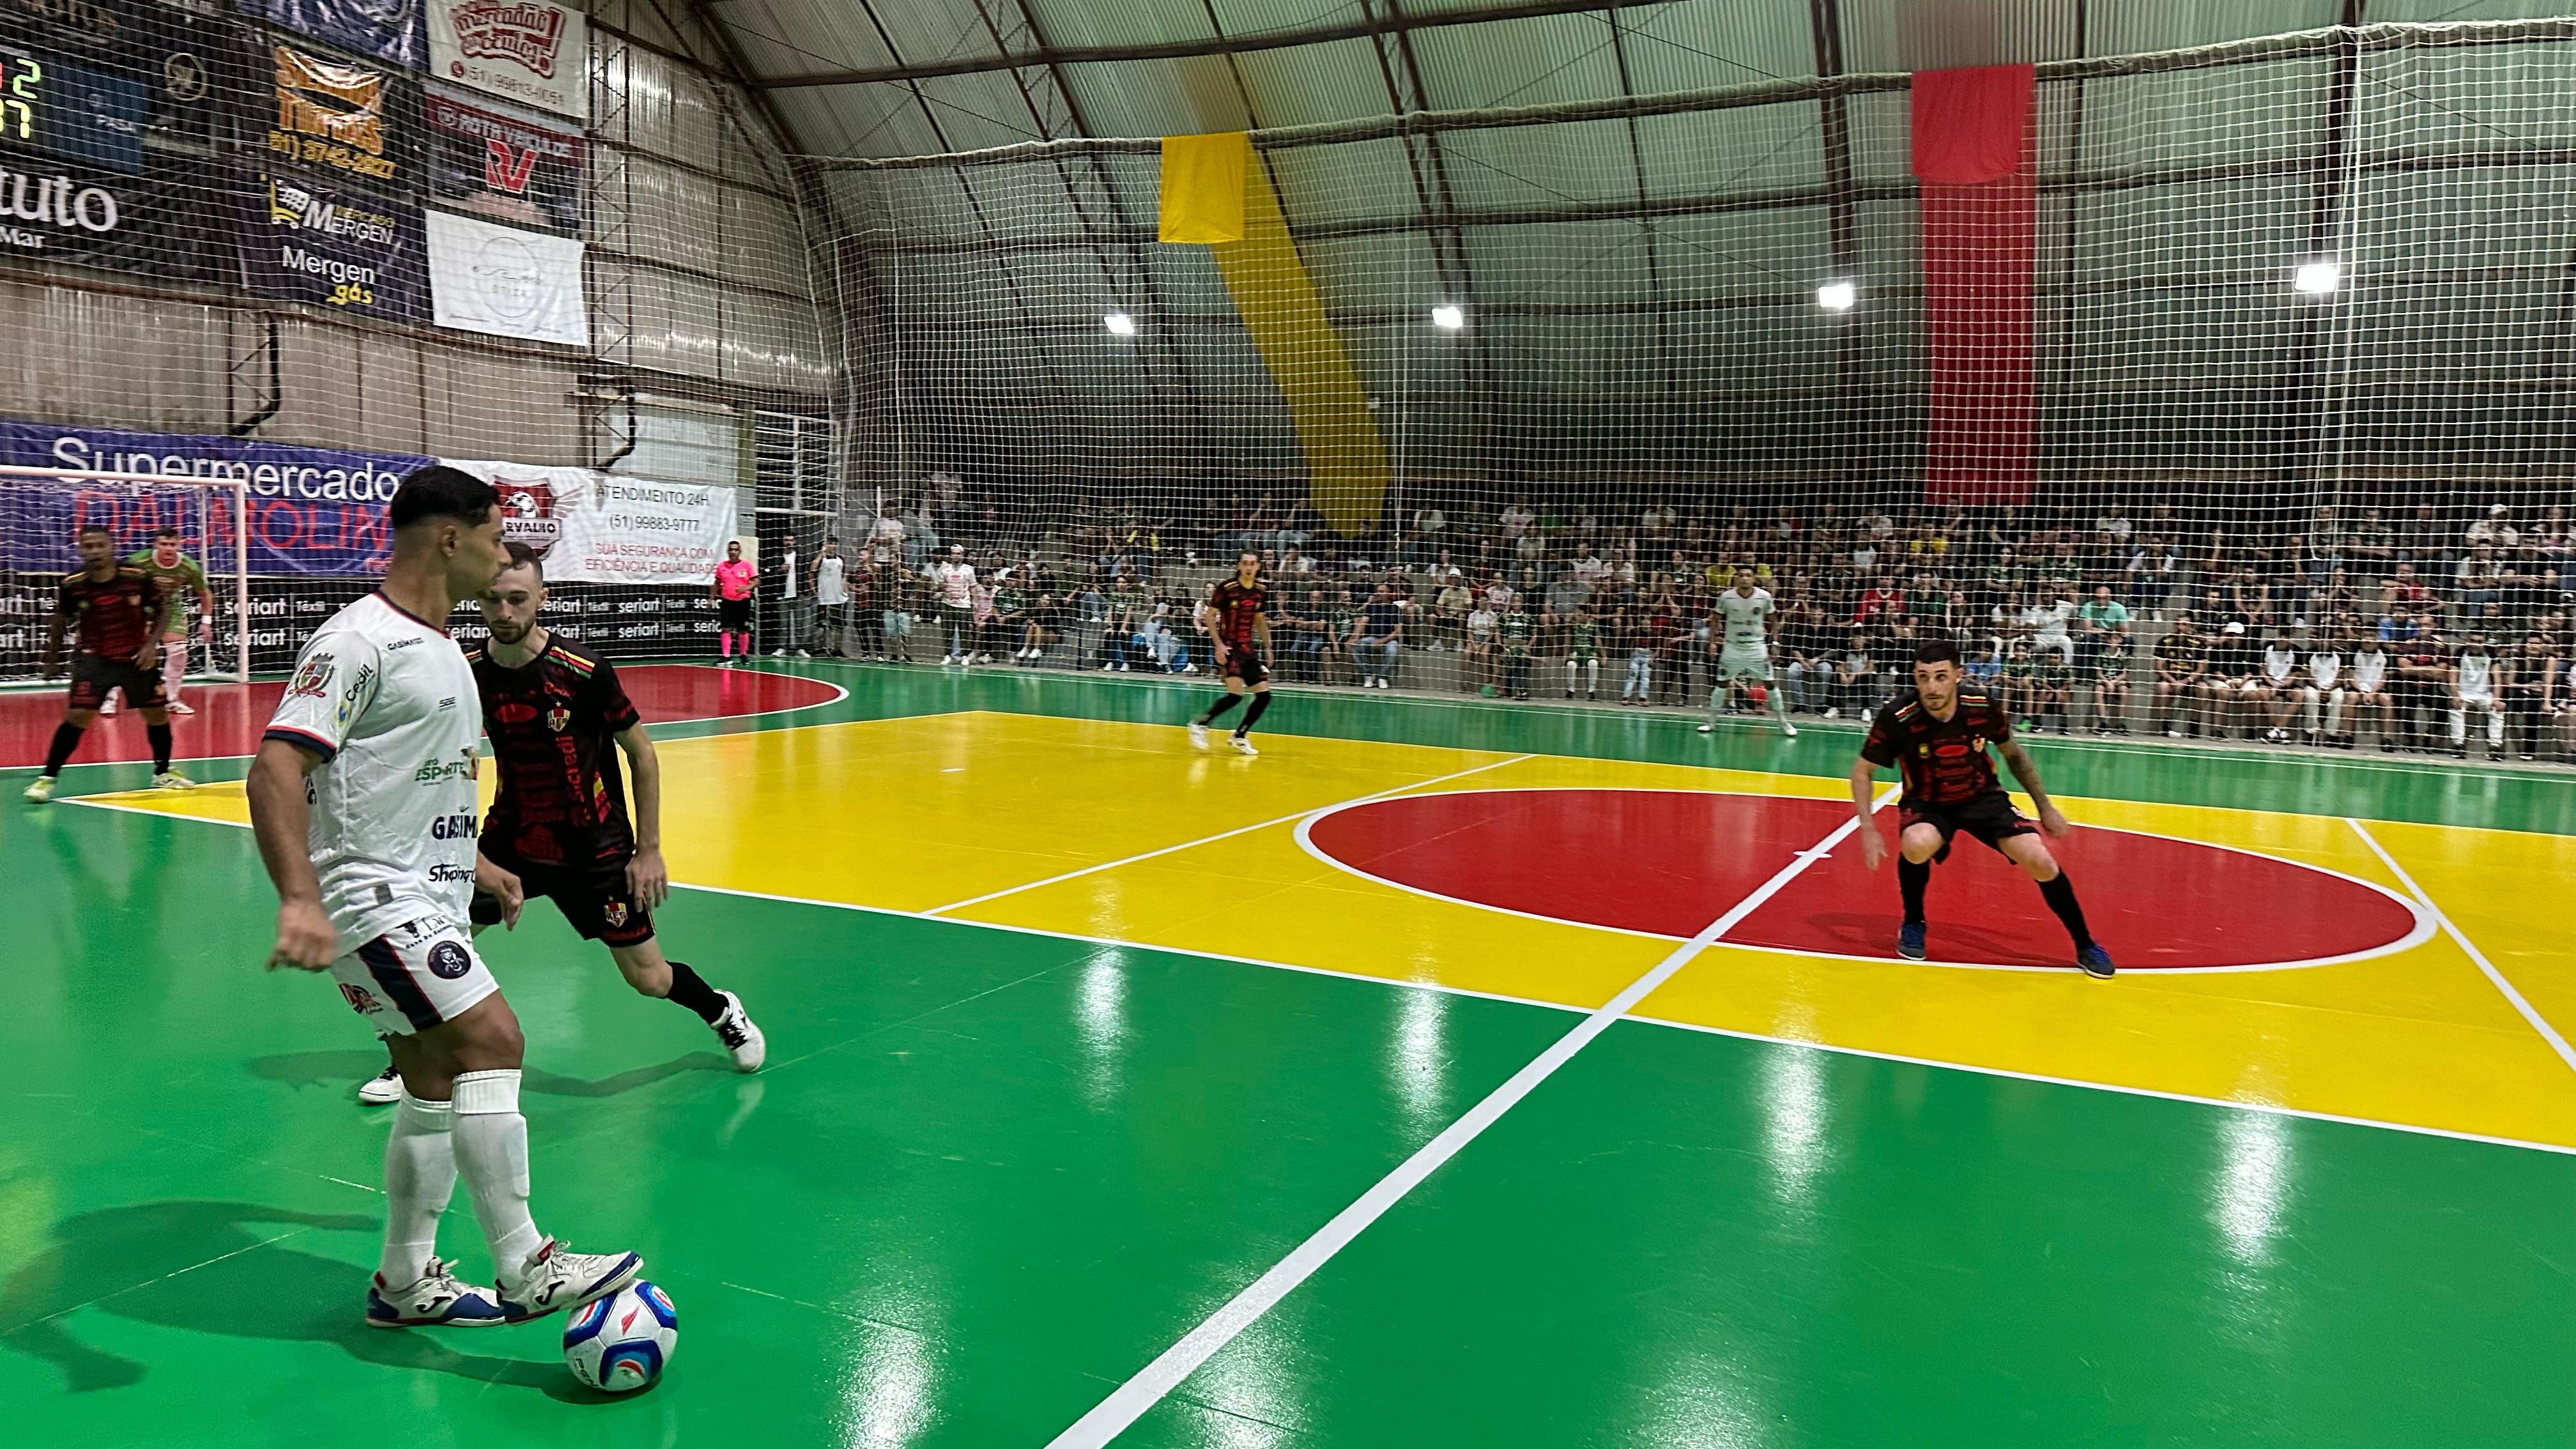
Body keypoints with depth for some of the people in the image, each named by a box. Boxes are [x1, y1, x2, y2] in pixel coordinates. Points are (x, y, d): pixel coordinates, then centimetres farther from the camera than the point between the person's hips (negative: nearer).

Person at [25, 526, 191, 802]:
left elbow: (163, 610, -2)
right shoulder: (72, 585, -12)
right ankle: (48, 777, -3)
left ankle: (162, 772, 28)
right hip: (93, 659, -1)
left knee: (157, 713, 8)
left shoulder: (137, 577, -14)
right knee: (78, 716, -13)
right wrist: (52, 659, 12)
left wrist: (151, 645, -13)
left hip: (137, 657, 1)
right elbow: (60, 621, 5)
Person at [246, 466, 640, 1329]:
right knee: (492, 1041, -17)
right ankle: (525, 1271, -10)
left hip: (427, 899, 10)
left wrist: (472, 862, 30)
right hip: (375, 898, -10)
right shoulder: (359, 640, -15)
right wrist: (300, 898, -35)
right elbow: (275, 770, -24)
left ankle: (406, 1283, 25)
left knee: (438, 1083, 13)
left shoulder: (438, 646, 16)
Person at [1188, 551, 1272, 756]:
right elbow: (1209, 616, -6)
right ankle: (1200, 725, -2)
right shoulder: (1226, 588, -11)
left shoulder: (1262, 591, 6)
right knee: (1236, 694, -20)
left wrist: (1267, 648, 16)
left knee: (1264, 695, 1)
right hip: (1229, 647, -6)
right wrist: (1219, 644, -14)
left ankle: (1240, 736, 17)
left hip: (1249, 648, 6)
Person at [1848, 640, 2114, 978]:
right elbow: (1863, 770, -11)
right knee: (1916, 845, -35)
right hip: (1926, 803, -2)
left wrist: (2046, 807, 6)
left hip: (1983, 797, 2)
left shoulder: (1982, 707, -19)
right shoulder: (1897, 717, -26)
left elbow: (2013, 754, 3)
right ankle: (1913, 925, -6)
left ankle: (2085, 946, 11)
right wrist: (1868, 829, -21)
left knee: (2040, 862, -14)